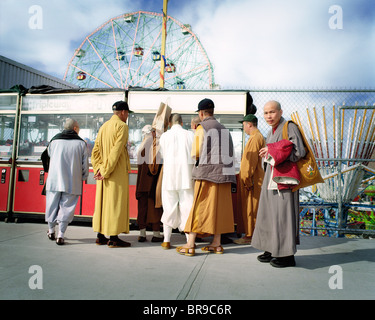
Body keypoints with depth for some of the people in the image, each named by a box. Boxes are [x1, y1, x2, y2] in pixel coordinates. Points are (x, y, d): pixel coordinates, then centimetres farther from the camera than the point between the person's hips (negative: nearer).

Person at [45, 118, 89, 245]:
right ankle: (60, 235, 2)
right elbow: (85, 164, 2)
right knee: (67, 207, 5)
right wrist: (83, 177, 17)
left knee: (52, 205, 16)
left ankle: (51, 231, 32)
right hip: (72, 182, -2)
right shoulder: (81, 143, 0)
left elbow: (50, 154, 18)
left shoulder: (54, 140, 5)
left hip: (54, 180, 2)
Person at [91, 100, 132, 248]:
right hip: (117, 172, -8)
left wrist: (99, 168, 3)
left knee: (102, 201, 11)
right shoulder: (122, 126, -9)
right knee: (116, 202, -4)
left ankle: (100, 235, 18)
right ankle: (113, 238, 0)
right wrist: (106, 170, -17)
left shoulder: (103, 126, 15)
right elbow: (116, 150, -18)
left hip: (103, 172, 8)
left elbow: (95, 150, 10)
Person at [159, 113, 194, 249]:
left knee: (169, 207, 7)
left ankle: (166, 241, 11)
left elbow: (163, 155, 10)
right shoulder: (190, 135, 2)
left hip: (169, 176, 1)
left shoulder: (164, 136, 3)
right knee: (187, 206, 4)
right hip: (186, 176, 0)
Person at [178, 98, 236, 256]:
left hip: (206, 172, -6)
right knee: (219, 207, 9)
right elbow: (230, 153, 15)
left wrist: (198, 162, 14)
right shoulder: (224, 129, 14)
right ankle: (216, 243, 14)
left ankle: (190, 244, -1)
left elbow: (195, 153, -6)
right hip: (223, 172, 6)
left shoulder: (202, 128, -4)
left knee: (199, 207, -3)